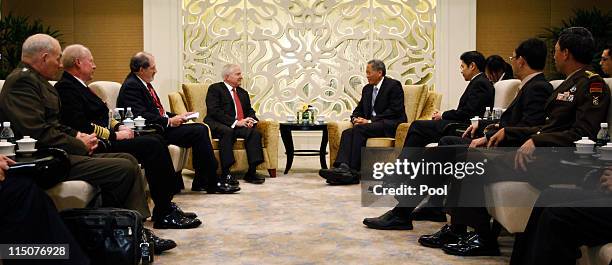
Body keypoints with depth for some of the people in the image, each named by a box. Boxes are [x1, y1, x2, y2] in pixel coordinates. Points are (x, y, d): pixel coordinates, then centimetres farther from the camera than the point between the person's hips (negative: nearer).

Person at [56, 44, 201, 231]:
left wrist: (118, 126, 6)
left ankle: (166, 204, -3)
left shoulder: (77, 85, 21)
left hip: (105, 139, 10)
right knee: (152, 145, -20)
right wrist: (114, 135, -15)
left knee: (156, 140, 0)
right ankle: (163, 215, -17)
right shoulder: (65, 87, -11)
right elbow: (80, 126, -21)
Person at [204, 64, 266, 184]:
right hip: (218, 126, -5)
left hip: (240, 126, 6)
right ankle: (225, 173, -34)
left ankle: (251, 172, -25)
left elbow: (250, 111, 22)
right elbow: (214, 111, -11)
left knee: (255, 132, -23)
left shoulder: (243, 93, 25)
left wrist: (250, 120, -5)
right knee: (227, 132, -38)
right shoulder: (215, 89, 3)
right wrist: (235, 122, -18)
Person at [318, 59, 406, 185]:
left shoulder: (394, 85, -3)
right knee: (347, 132, -21)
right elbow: (358, 110, 23)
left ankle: (354, 172, -33)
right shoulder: (367, 89, 21)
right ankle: (343, 167, -40)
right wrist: (356, 119, -3)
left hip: (390, 126, -7)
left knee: (359, 129, -30)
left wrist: (370, 121, -16)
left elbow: (395, 111, -13)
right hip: (371, 125, 7)